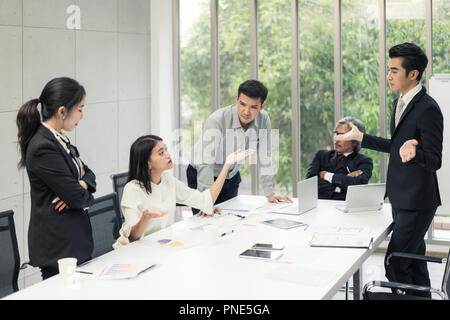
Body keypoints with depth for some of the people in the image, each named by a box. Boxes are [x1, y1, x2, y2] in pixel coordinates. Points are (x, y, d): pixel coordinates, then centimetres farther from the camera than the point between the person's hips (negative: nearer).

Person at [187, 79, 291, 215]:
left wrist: (269, 194, -4)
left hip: (231, 177, 5)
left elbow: (265, 158, -4)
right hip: (203, 178, -4)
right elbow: (206, 163, -35)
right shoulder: (217, 120, -30)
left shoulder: (263, 120, -14)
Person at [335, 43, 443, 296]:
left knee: (395, 265, -10)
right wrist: (361, 137, 23)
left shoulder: (428, 109, -18)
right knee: (414, 263, 17)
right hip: (402, 199, 10)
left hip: (418, 201, -10)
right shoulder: (401, 103, 12)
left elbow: (435, 161, -20)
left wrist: (414, 154, -40)